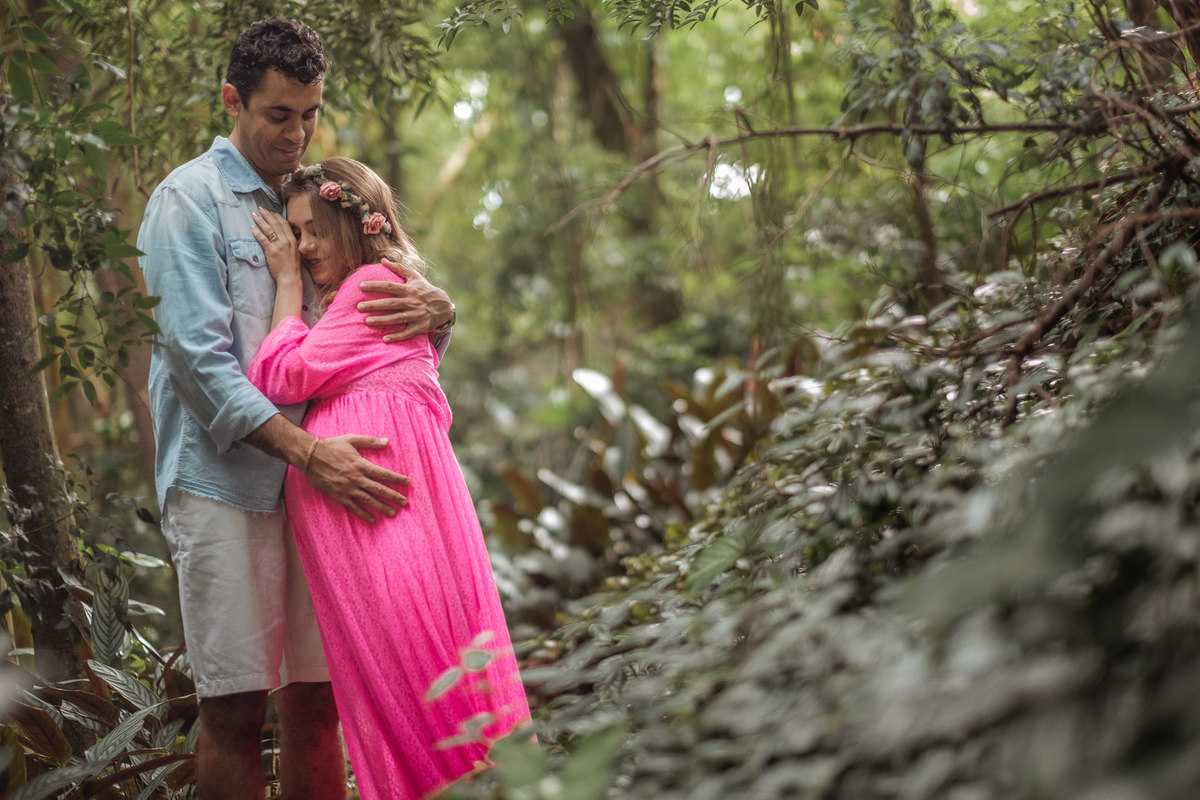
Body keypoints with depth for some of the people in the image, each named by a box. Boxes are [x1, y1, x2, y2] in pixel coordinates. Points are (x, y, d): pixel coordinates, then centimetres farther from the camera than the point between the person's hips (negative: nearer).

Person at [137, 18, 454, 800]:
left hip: (317, 488, 6)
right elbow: (197, 356, -12)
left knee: (318, 700, 7)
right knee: (236, 712, -6)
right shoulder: (190, 200, -1)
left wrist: (436, 306, -6)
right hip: (225, 484, -6)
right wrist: (306, 449, -22)